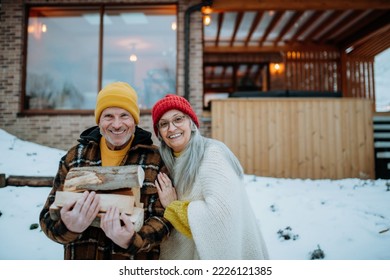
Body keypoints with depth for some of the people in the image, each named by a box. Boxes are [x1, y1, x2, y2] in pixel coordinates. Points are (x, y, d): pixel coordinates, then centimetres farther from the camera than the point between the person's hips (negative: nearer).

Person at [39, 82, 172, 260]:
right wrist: (68, 228, -25)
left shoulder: (155, 159, -9)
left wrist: (132, 241, -30)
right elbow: (48, 216, -3)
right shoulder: (75, 157, -3)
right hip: (80, 256, 2)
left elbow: (163, 217, -10)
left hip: (135, 259, -1)